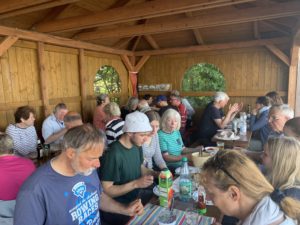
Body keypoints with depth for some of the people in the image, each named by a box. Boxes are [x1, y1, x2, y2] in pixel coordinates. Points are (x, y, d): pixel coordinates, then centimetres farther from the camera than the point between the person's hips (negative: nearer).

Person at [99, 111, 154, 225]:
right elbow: (106, 191, -21)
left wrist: (154, 174, -4)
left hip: (134, 201, 7)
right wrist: (136, 183, -27)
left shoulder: (137, 146, -2)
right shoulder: (114, 154, -26)